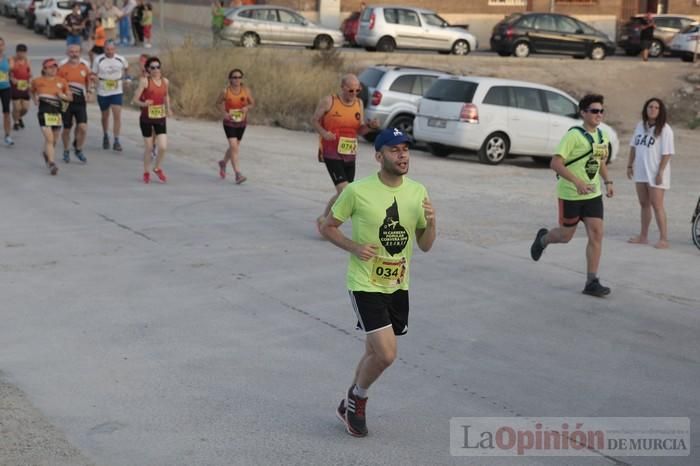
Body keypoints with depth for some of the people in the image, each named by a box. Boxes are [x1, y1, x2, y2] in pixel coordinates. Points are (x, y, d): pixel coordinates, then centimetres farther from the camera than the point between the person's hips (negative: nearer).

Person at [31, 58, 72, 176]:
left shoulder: (62, 81, 6)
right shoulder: (37, 81, 2)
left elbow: (70, 97, 11)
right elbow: (32, 92, 23)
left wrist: (63, 96, -10)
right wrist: (35, 100, 6)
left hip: (57, 111, 4)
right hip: (44, 111, -3)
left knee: (54, 139, 16)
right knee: (49, 138, -16)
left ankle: (47, 153, 46)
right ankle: (51, 163, -17)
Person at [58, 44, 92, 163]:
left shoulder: (85, 66, 6)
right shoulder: (62, 67, -1)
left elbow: (89, 81, 19)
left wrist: (89, 89, 1)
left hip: (80, 101, 1)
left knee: (83, 127, -11)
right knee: (66, 129, 8)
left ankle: (78, 150, 12)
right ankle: (66, 151, 29)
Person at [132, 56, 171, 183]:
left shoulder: (165, 81, 4)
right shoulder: (144, 81, -10)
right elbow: (135, 100, -13)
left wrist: (168, 109, 14)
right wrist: (143, 104, -32)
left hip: (160, 118, 3)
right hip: (147, 118, -3)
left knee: (163, 147, -7)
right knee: (148, 148, 4)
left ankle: (158, 169, 20)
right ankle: (146, 172, 26)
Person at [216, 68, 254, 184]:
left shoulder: (246, 89, -9)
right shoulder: (226, 91, -12)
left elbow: (252, 103, 0)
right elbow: (218, 103, 3)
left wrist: (247, 108, -22)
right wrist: (224, 113, -14)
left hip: (241, 123, 4)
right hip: (229, 123, -3)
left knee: (235, 146, 20)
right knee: (234, 146, -16)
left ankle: (223, 163, 49)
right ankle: (238, 174, -17)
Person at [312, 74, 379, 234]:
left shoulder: (359, 103, 7)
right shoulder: (329, 101, -8)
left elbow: (360, 130, 12)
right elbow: (314, 120, 1)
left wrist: (370, 126, -9)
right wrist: (323, 132, -18)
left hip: (349, 155, 6)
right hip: (331, 153, -6)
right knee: (344, 190, -18)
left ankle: (323, 219, 30)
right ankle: (324, 221, -2)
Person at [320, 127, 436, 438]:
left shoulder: (418, 192, 0)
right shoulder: (358, 191, -13)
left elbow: (425, 246, 6)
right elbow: (328, 227, -1)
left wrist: (431, 222, -15)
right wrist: (355, 248, -17)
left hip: (398, 286, 5)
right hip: (365, 284, -5)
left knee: (375, 353, 15)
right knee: (386, 354, -14)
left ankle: (351, 404, 38)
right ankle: (357, 398, 15)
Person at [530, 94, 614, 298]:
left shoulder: (602, 136, 6)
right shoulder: (573, 136, -16)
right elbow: (555, 163, -22)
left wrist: (608, 182, 8)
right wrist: (577, 181, -31)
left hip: (593, 194, 6)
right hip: (570, 195, -5)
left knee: (596, 235, -5)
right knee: (566, 236, 8)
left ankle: (591, 282, 0)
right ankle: (543, 239, 43)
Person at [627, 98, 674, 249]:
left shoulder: (664, 129, -11)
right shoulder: (640, 125, 8)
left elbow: (667, 153, -14)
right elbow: (633, 146, 15)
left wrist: (660, 172, -18)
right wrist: (630, 165, 12)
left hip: (655, 174, -6)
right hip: (640, 172, 6)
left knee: (657, 205, -6)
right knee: (644, 204, 14)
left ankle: (664, 239, -1)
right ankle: (643, 236, 24)